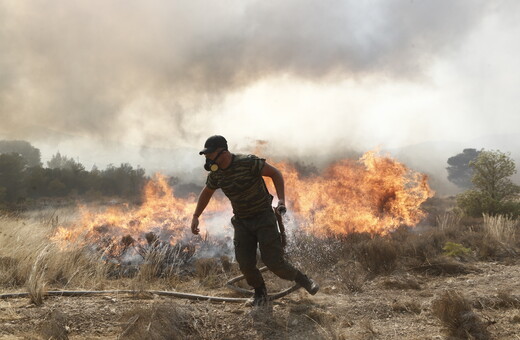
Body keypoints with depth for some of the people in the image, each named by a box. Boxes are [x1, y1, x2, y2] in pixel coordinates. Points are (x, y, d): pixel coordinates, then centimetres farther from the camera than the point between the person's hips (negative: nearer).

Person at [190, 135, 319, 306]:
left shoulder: (248, 162, -22)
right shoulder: (216, 173, -4)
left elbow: (275, 173, -13)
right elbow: (206, 192, 15)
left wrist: (281, 199, -24)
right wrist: (195, 217, 14)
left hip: (264, 217, -5)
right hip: (242, 222, 5)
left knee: (273, 262, -11)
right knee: (245, 264, -5)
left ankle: (301, 278, 18)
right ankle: (260, 293, 24)